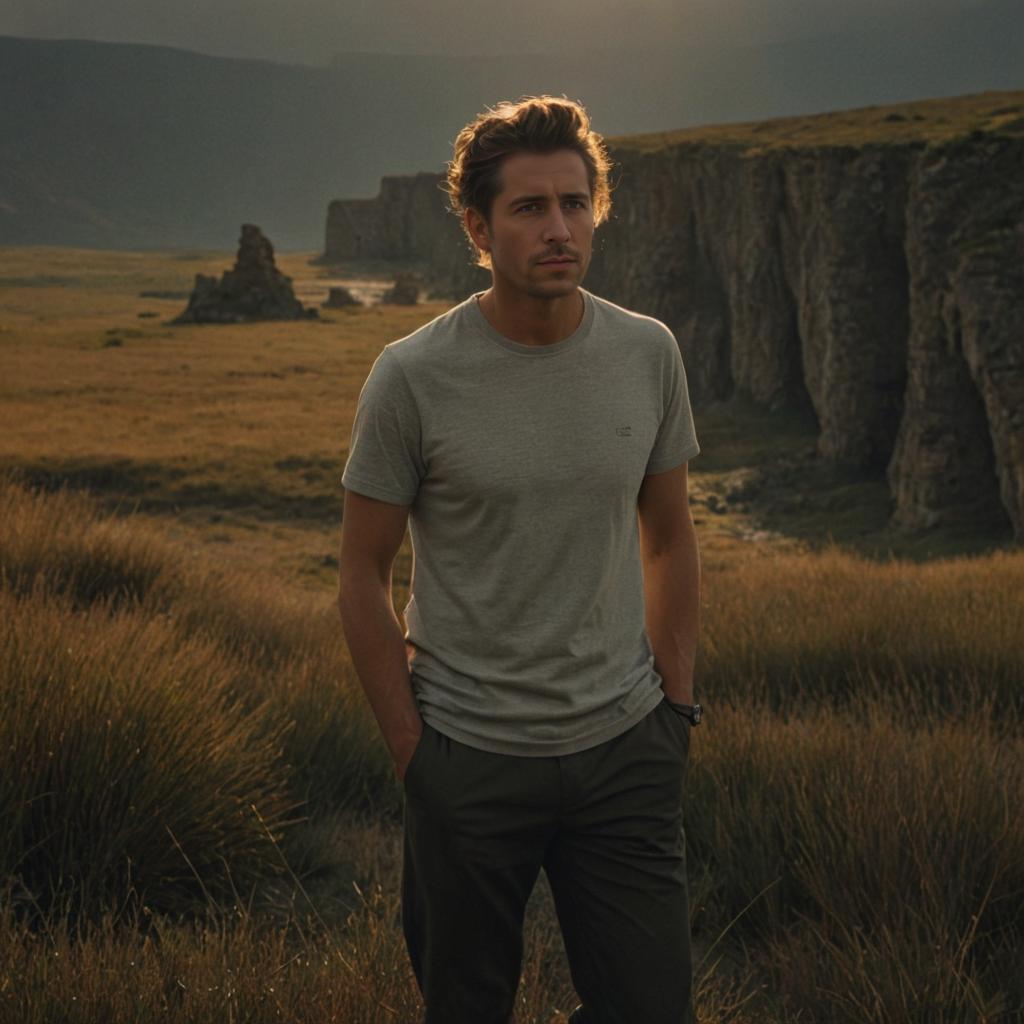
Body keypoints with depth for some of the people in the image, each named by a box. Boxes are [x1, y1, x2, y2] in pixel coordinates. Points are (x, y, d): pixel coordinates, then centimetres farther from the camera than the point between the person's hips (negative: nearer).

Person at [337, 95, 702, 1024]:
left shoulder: (647, 354, -1)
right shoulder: (413, 378, -12)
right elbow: (363, 574, -4)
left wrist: (675, 708, 8)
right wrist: (413, 754, -5)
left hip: (625, 749, 3)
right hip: (471, 762, -2)